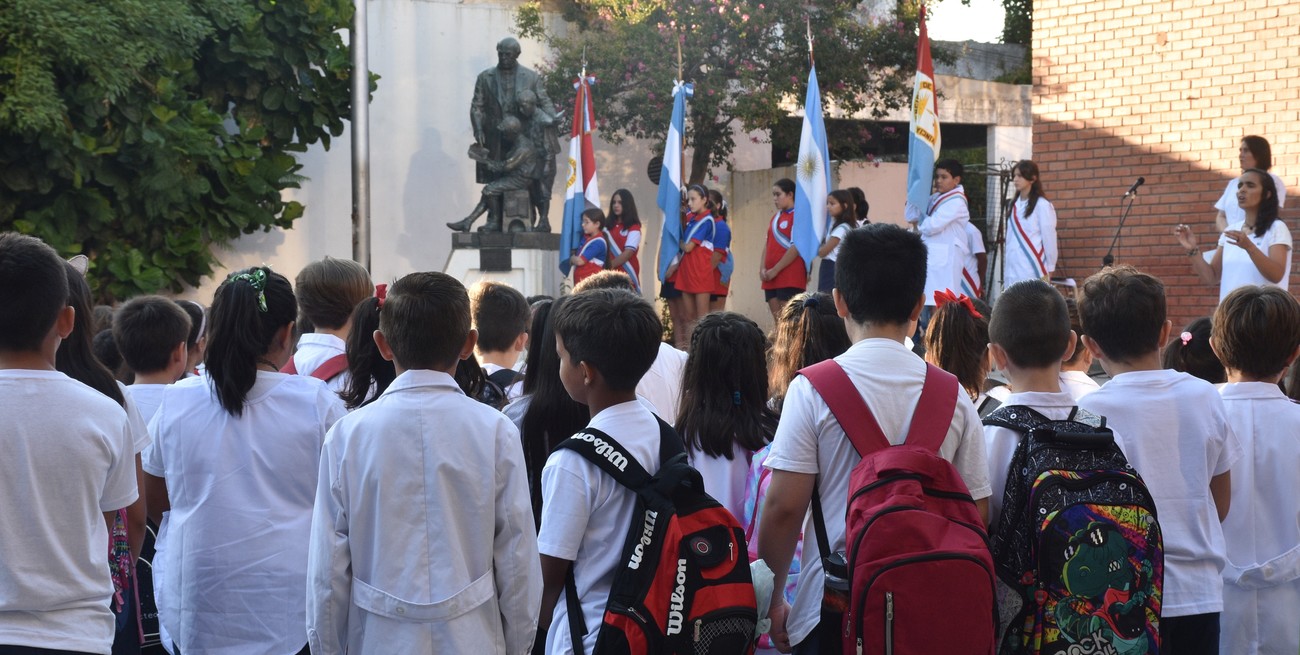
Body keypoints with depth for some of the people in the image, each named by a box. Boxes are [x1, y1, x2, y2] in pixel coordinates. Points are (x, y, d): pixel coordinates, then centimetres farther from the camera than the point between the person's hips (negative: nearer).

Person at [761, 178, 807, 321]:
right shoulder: (775, 217, 17)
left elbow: (796, 247, -14)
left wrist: (775, 270, -14)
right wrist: (763, 269, 1)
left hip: (790, 277, -8)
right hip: (772, 277, 8)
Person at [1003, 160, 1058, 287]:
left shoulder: (1042, 205, -6)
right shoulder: (1014, 205, 13)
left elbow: (1049, 239, -5)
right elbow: (1010, 238, 14)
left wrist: (1048, 272, -3)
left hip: (1032, 271, -6)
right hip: (1012, 271, 6)